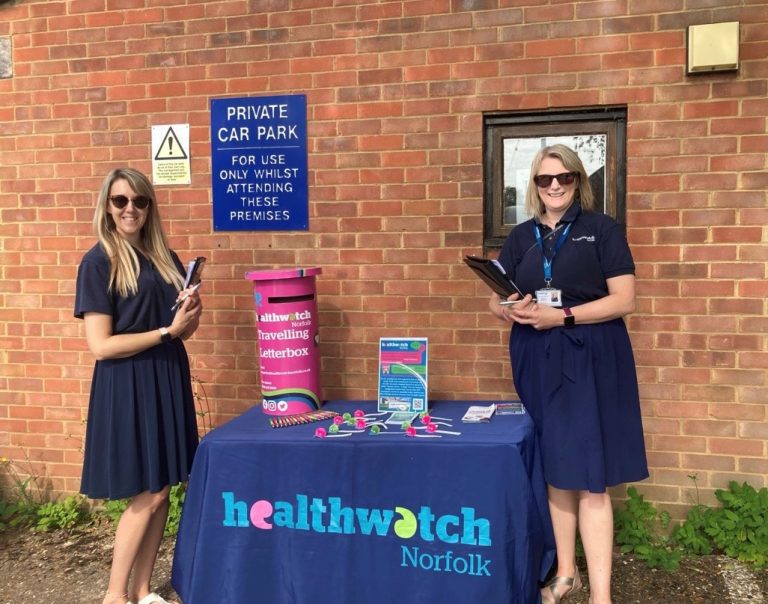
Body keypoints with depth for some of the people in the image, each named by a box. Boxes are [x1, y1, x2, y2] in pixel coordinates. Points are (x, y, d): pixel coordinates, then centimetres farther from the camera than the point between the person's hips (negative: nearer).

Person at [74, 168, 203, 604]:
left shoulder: (165, 257, 9)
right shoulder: (99, 262, -9)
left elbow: (186, 330, 14)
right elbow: (100, 345, -15)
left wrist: (193, 312, -8)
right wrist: (167, 331, -16)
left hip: (168, 379, 6)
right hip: (127, 386, -6)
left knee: (162, 490, 10)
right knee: (149, 493, -1)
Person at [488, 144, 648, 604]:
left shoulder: (602, 229, -1)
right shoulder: (521, 237, 11)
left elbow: (624, 300, -8)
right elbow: (496, 299, 12)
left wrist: (562, 316, -18)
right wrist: (512, 310, -12)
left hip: (591, 360, -4)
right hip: (538, 362, 4)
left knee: (590, 478, -5)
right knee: (556, 471, 13)